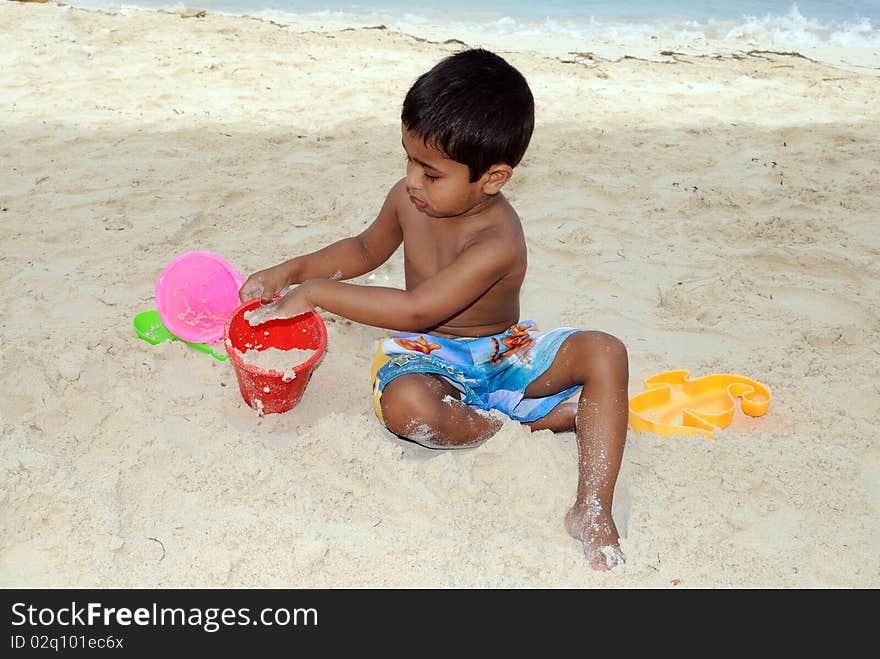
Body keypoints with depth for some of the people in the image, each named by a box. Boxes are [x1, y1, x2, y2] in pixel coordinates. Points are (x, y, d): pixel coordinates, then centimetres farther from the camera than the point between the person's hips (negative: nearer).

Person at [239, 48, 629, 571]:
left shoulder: (497, 242, -28)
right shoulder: (408, 199, -8)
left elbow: (415, 310, -34)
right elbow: (365, 250, 14)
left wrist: (314, 293, -28)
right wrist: (291, 271, 2)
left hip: (501, 353, -3)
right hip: (428, 357, 3)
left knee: (604, 352, -28)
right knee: (405, 404, -36)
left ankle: (592, 509, -28)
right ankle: (551, 416, -15)